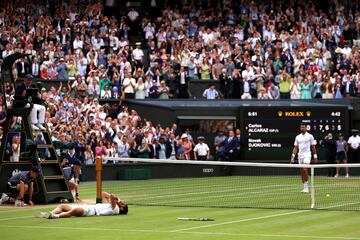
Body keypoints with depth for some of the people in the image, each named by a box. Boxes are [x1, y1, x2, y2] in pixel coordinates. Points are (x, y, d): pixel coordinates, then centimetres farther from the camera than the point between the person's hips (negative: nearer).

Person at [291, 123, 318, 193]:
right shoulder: (297, 137, 11)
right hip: (300, 156, 5)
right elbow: (295, 148, 11)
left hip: (307, 155, -5)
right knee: (302, 171, 4)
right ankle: (305, 187, 11)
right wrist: (293, 156, 1)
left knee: (305, 169, -21)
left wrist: (315, 156, 0)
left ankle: (306, 187, -16)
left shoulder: (310, 136, 2)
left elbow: (313, 147, 4)